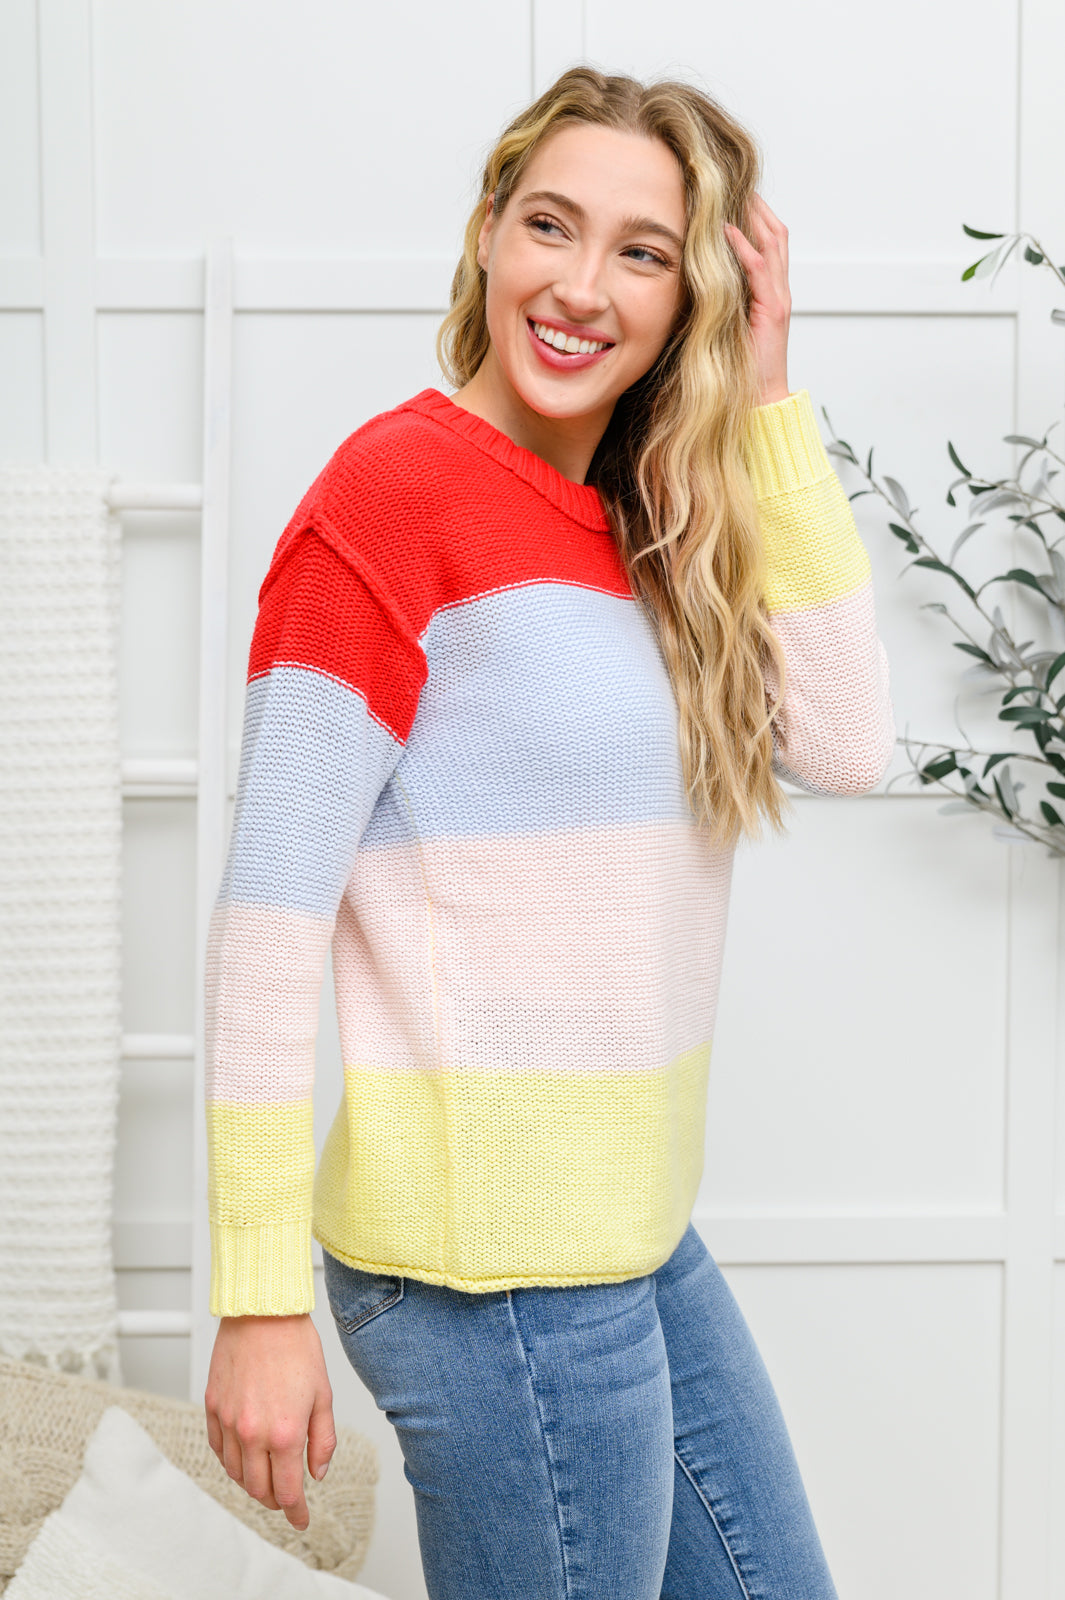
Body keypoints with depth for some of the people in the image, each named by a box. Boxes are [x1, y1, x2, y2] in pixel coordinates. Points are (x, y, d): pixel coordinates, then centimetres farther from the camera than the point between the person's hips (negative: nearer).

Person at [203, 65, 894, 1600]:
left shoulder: (642, 525, 10)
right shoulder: (399, 480, -13)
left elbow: (845, 743, -2)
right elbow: (270, 911, -16)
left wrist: (766, 408, -3)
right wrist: (261, 1301, -18)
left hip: (642, 1230, 8)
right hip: (490, 1254, -8)